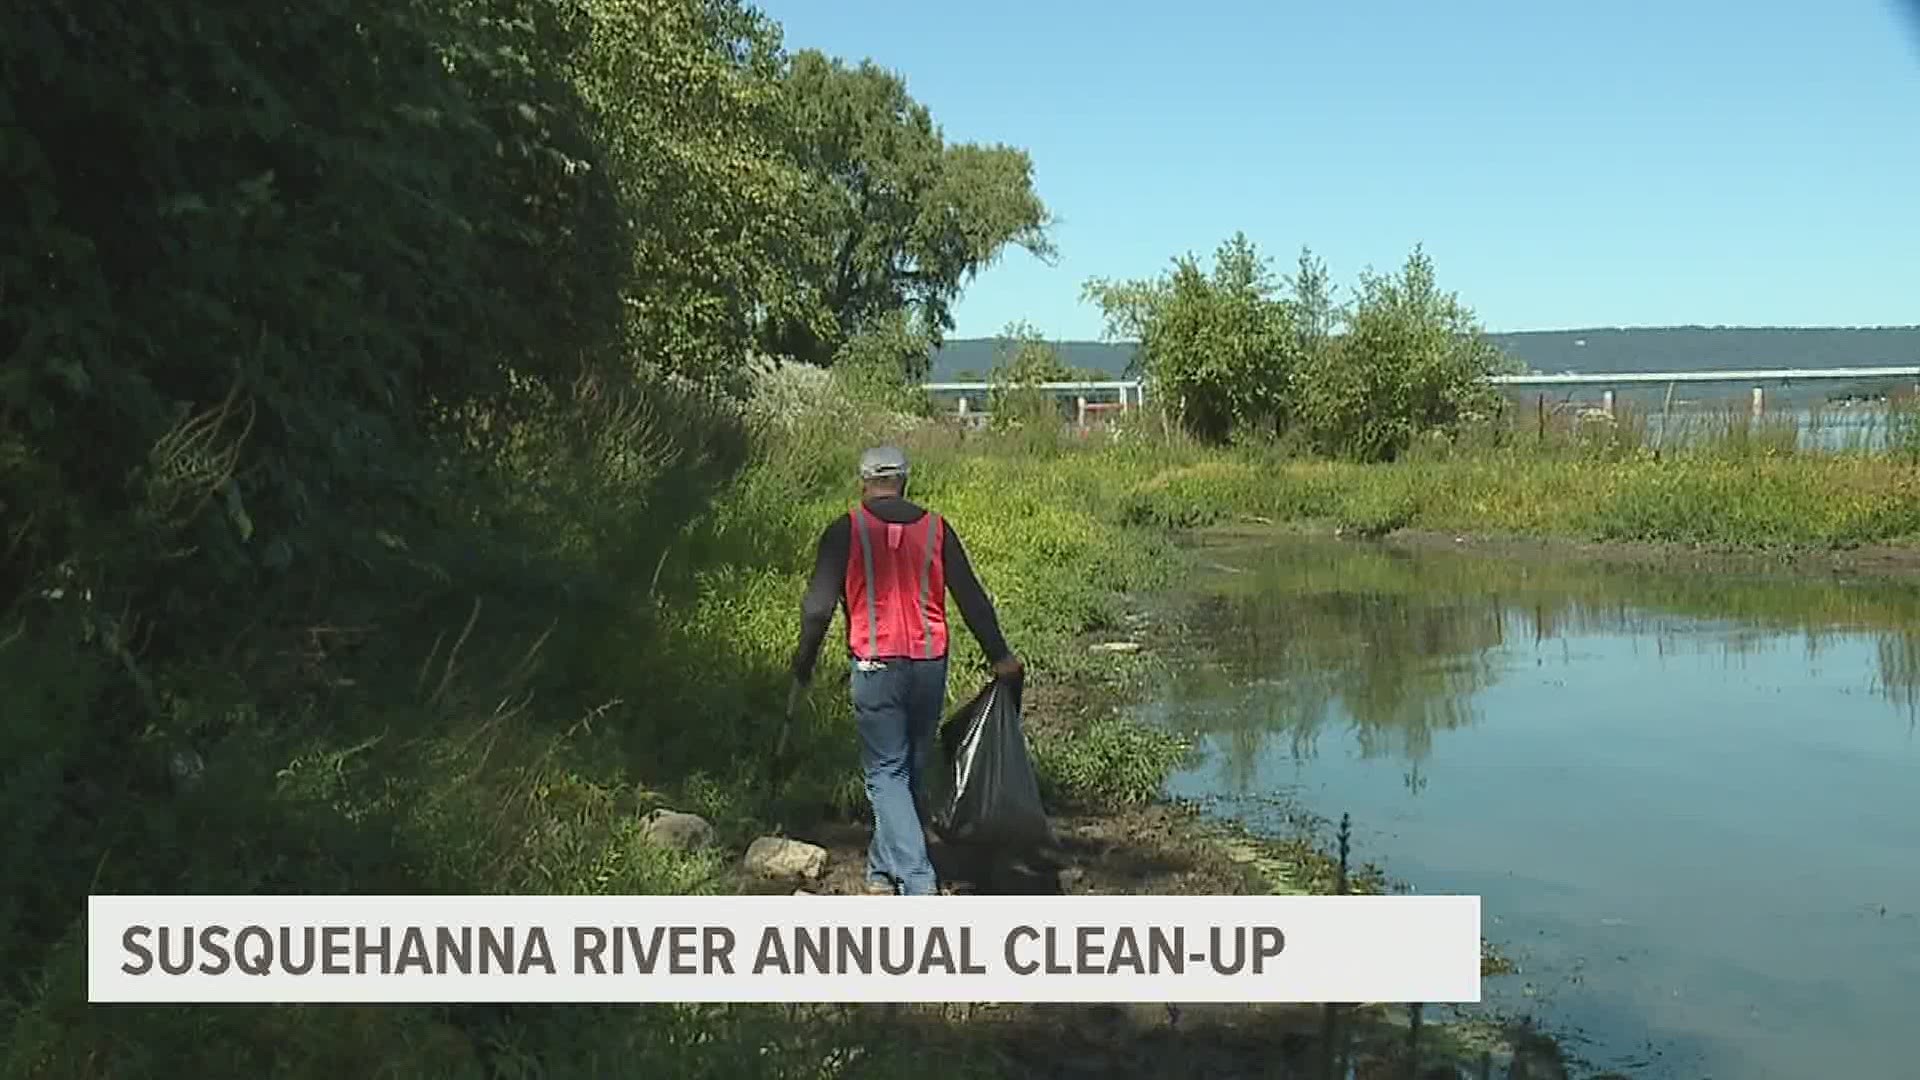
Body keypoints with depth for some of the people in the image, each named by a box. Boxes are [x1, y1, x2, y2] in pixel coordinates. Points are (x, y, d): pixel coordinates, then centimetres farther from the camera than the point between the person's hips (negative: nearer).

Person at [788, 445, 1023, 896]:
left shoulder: (845, 532, -2)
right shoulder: (935, 528, 6)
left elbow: (818, 608, -5)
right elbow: (972, 598, 7)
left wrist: (802, 671, 4)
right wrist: (999, 656, 15)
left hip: (877, 668, -3)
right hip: (930, 666, 3)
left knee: (886, 773, 2)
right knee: (914, 770, 16)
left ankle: (917, 879, -11)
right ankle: (881, 867, 30)